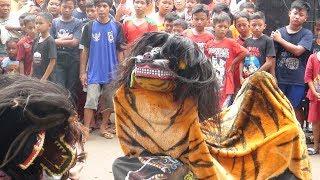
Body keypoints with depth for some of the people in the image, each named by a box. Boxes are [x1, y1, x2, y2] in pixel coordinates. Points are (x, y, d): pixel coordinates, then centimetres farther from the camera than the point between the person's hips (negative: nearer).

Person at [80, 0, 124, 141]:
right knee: (91, 101, -6)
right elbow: (85, 51, 4)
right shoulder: (89, 27, 1)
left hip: (112, 72, 1)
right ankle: (86, 129, -1)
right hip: (94, 72, -1)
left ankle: (104, 127, 23)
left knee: (109, 102, 9)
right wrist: (83, 72, 0)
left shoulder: (116, 27, 1)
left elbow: (121, 50, 4)